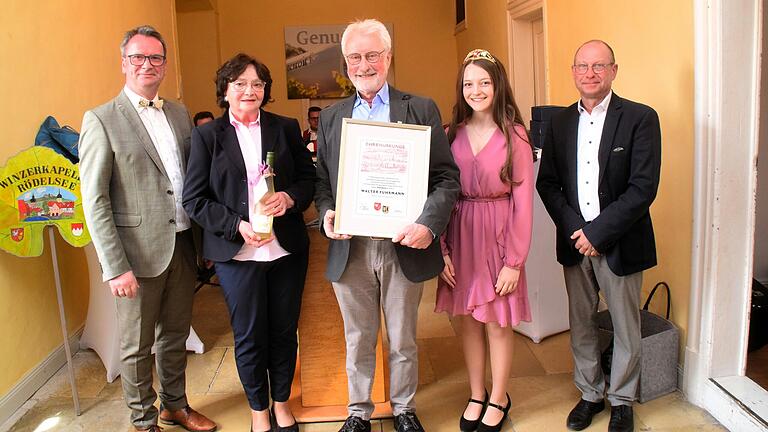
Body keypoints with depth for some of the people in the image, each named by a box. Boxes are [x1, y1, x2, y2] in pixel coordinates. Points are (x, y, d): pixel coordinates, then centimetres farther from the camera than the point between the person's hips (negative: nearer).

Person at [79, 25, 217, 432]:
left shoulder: (179, 113, 9)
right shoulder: (101, 120, -8)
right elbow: (94, 201, -11)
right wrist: (116, 267, -15)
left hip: (182, 244, 5)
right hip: (138, 252, -5)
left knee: (175, 335, 19)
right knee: (137, 345, 11)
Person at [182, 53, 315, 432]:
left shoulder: (286, 128, 5)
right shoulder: (207, 135, 0)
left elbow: (309, 176, 6)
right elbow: (194, 199, -3)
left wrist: (291, 198, -16)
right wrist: (237, 225, -16)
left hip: (287, 248, 2)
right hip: (237, 253, -1)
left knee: (284, 330, 13)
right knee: (249, 336, 10)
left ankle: (281, 401, 36)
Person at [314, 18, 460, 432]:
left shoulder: (421, 110, 0)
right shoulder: (330, 117, 9)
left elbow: (447, 177, -4)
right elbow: (321, 179, 11)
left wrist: (428, 225, -19)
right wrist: (326, 214, -10)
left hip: (403, 246, -2)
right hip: (350, 247, 2)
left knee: (403, 340, 14)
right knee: (358, 340, 16)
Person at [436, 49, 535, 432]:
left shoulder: (514, 135, -6)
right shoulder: (452, 133, 4)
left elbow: (522, 202, -7)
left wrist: (514, 261, -10)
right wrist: (442, 249, -4)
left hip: (498, 236, -3)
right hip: (459, 236, 3)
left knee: (497, 322, 8)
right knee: (467, 319, 13)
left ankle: (498, 400, 29)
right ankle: (476, 396, 33)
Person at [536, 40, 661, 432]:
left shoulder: (640, 118, -8)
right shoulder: (560, 122, 6)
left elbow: (644, 188, -15)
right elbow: (547, 182, 4)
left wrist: (597, 232, -17)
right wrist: (573, 228, -9)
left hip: (620, 243, -3)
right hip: (574, 242, 4)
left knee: (626, 329, 11)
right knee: (580, 325, 15)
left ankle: (622, 400, 32)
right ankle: (590, 393, 35)